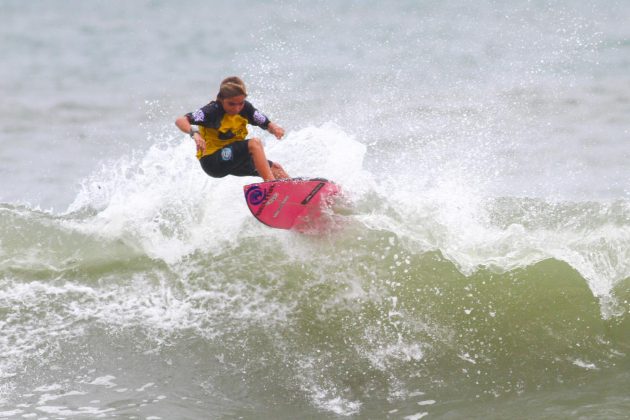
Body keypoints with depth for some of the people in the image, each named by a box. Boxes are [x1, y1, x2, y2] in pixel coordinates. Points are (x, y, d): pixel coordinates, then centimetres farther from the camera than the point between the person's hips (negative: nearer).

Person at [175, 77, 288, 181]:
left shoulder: (245, 108, -4)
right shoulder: (213, 111, -20)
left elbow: (266, 124, 4)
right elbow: (180, 121, -29)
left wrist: (274, 128, -20)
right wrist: (194, 133, -49)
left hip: (234, 159, 7)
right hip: (212, 162, -7)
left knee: (275, 168, -2)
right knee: (254, 143, -26)